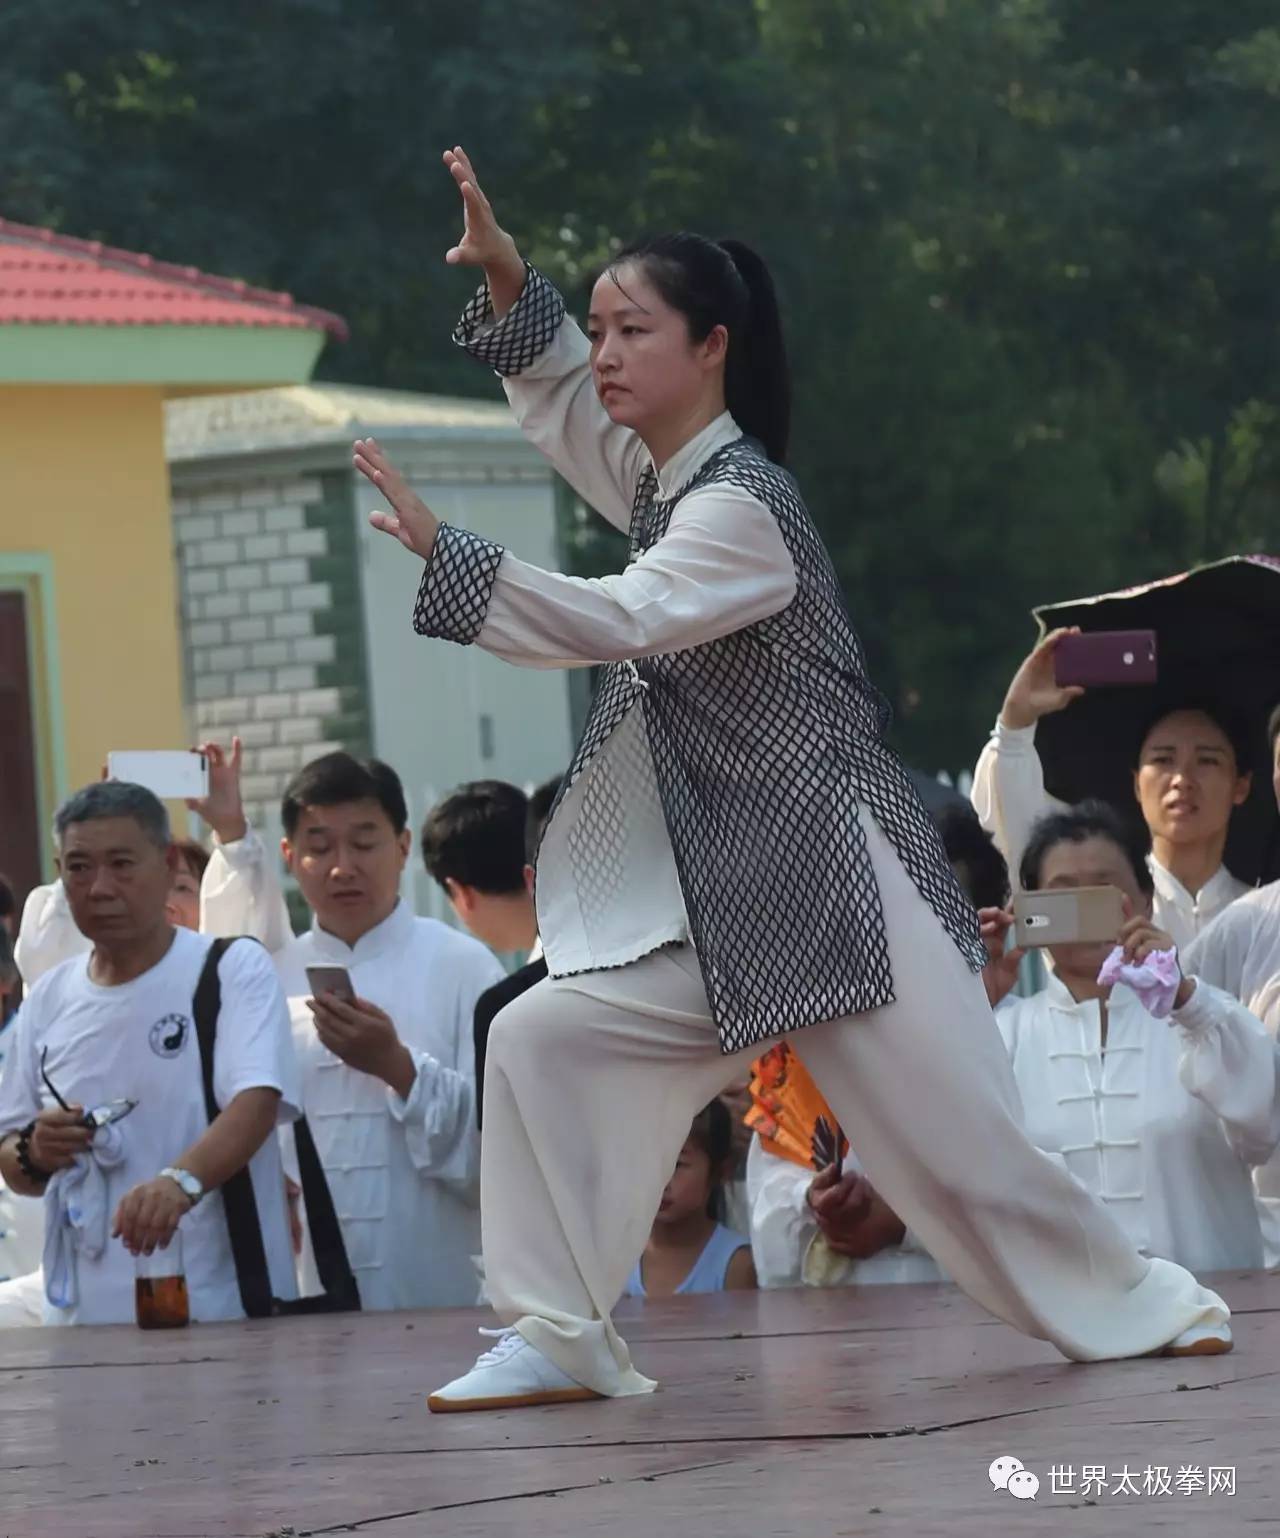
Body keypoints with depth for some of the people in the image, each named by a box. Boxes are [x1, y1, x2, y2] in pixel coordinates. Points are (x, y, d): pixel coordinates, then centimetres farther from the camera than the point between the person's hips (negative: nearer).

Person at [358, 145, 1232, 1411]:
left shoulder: (740, 503, -18)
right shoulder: (663, 477, 10)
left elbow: (620, 620, -32)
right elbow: (564, 401, 27)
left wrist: (441, 550, -38)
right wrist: (509, 285, 8)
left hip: (833, 880, -8)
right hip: (720, 902, 9)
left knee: (958, 1141, -3)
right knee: (541, 1043, -5)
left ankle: (1137, 1303, 19)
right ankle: (559, 1341, -2)